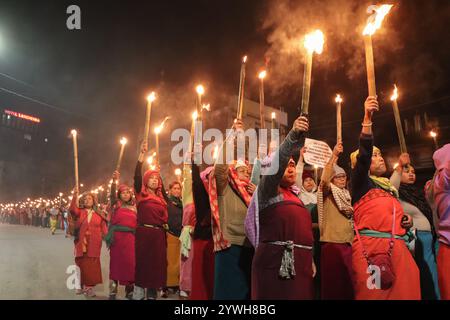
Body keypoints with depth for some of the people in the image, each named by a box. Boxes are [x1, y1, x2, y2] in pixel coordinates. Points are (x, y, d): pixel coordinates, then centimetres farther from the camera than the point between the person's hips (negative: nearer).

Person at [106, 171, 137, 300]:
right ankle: (112, 291, 12)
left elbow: (137, 224, 14)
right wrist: (114, 181, -32)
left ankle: (129, 291, 14)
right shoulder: (116, 204, 5)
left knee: (130, 263, 1)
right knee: (115, 262, 3)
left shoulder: (134, 207, 12)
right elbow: (112, 194, -14)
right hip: (117, 237, -2)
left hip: (130, 238, 2)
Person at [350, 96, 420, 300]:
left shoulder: (390, 188, 25)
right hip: (371, 247, -7)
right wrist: (367, 119, -23)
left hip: (398, 247, 7)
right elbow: (363, 154, -15)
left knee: (405, 292, 3)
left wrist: (407, 221, 9)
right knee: (374, 293, -9)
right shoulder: (361, 182, 3)